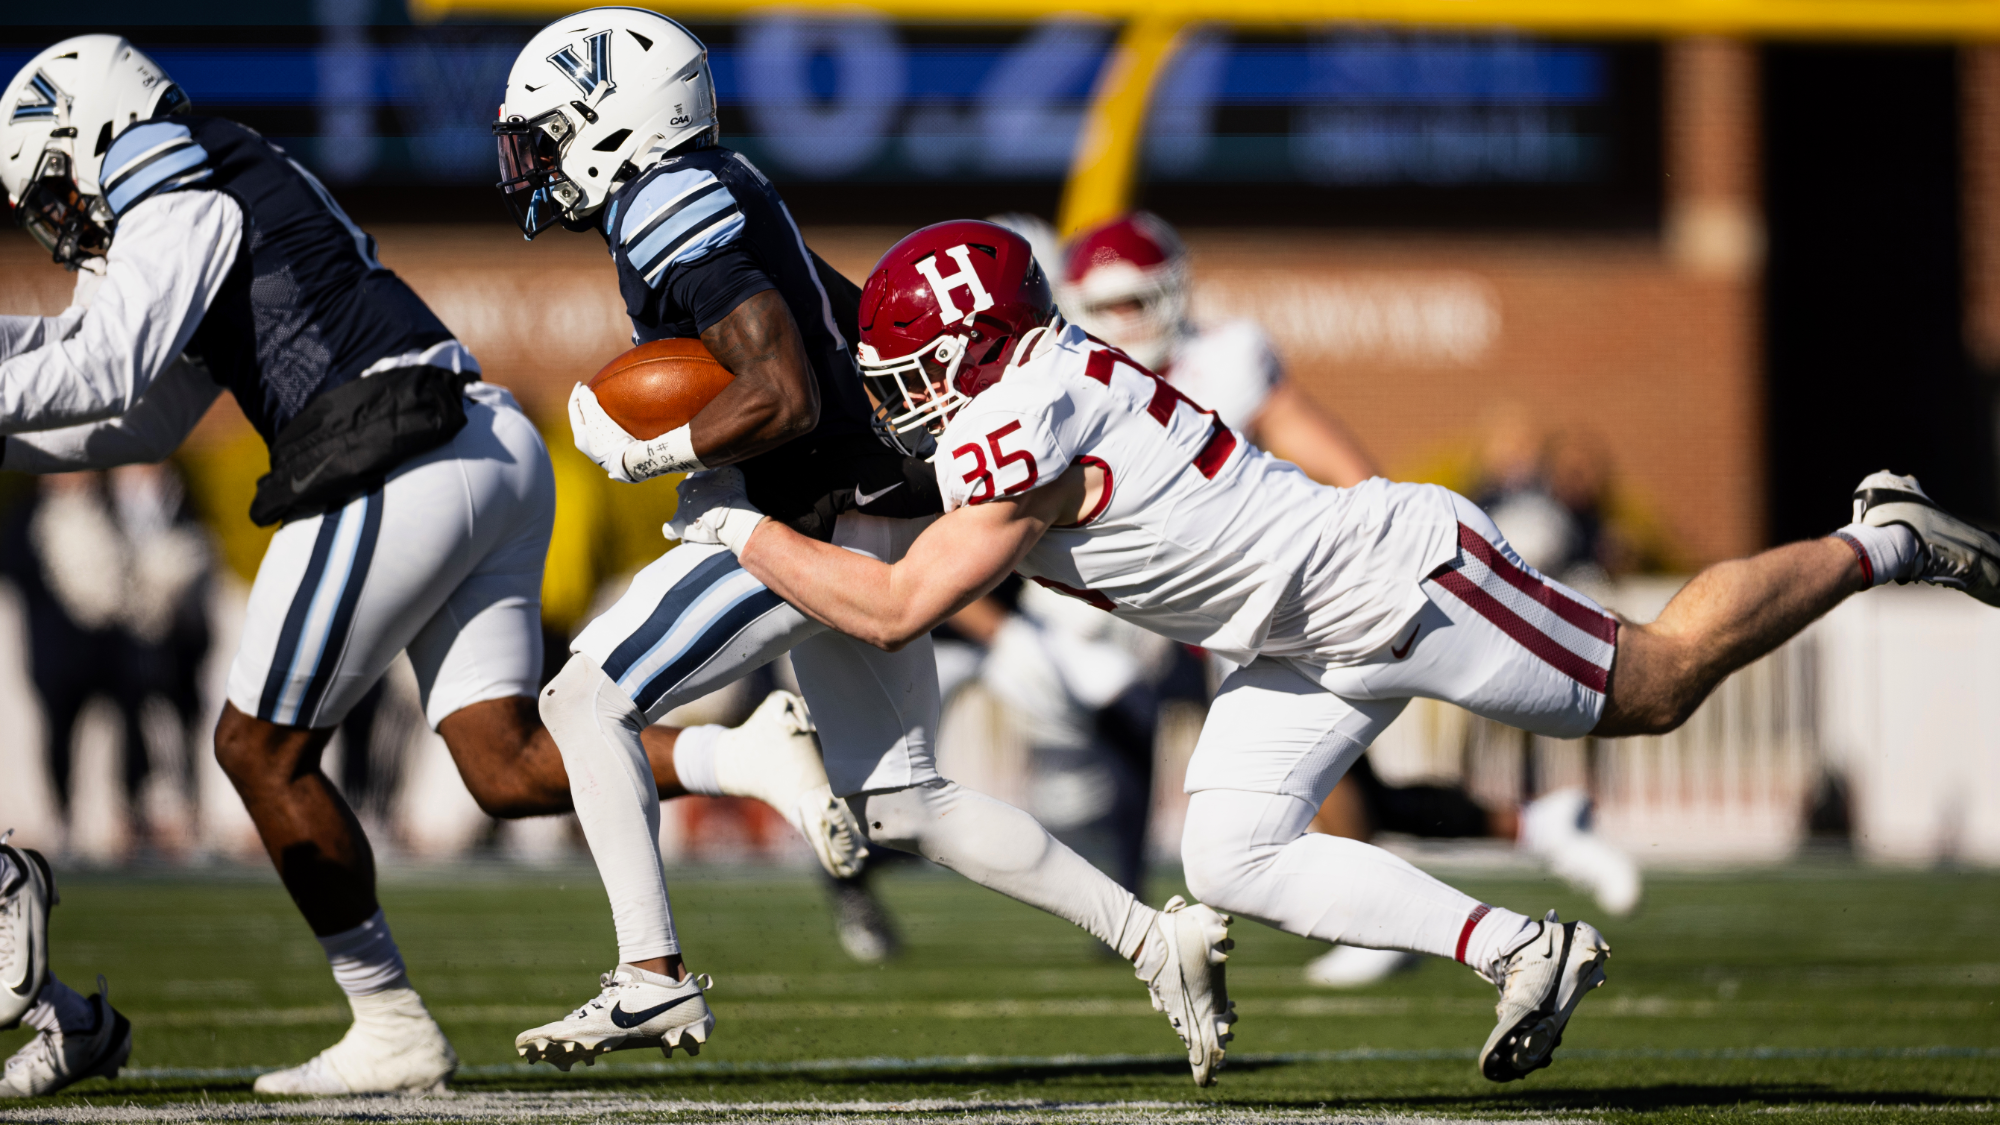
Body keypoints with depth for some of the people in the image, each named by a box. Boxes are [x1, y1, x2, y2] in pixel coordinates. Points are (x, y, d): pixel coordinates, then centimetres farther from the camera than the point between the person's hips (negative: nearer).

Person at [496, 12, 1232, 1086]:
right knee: (905, 807, 15)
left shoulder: (671, 211, -16)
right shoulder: (713, 193, 15)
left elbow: (785, 397, -24)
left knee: (588, 697, -10)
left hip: (824, 519, -10)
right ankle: (1156, 938, 15)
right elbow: (863, 321, 23)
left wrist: (641, 452, -17)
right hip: (869, 520, 10)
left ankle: (655, 981, -12)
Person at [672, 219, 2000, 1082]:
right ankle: (1519, 950, 5)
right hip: (1320, 644, 9)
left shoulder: (1019, 431, -27)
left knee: (1655, 685, 5)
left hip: (1395, 572, -9)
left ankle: (1878, 545, 22)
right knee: (1232, 858, -2)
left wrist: (742, 524, -17)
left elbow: (897, 608, -26)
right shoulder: (1045, 373, 2)